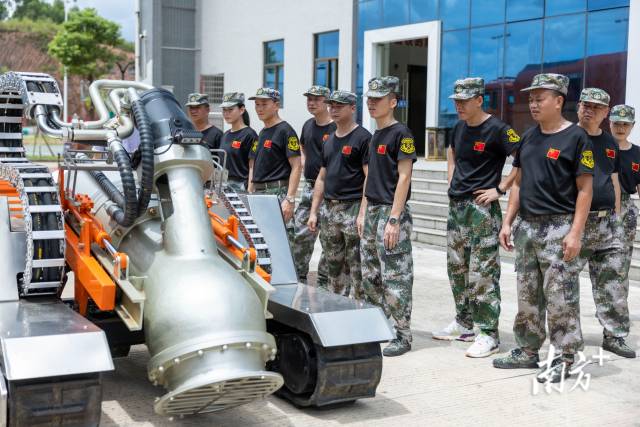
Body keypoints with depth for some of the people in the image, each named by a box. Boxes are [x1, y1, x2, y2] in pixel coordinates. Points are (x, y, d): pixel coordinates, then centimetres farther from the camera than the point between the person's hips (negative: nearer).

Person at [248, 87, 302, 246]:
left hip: (278, 192, -8)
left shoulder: (285, 131, -7)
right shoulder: (261, 133, 19)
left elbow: (296, 167, -13)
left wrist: (290, 199, -20)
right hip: (259, 194, 8)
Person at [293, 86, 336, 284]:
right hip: (309, 186, 7)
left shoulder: (335, 129, -11)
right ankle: (299, 279, 20)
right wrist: (304, 163, 13)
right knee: (300, 234, 9)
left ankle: (324, 282, 12)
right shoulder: (308, 125, 12)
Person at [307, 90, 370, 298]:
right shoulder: (329, 141, 17)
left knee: (356, 268, -4)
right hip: (329, 209, 8)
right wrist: (313, 211, 14)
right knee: (333, 266, 13)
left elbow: (370, 178, -11)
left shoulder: (363, 138, -6)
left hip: (353, 209, -7)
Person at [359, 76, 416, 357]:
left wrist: (394, 219, -19)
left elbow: (404, 178, -15)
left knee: (395, 277, -6)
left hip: (391, 212, -9)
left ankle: (402, 336, 3)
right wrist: (363, 212, 16)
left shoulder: (401, 134, -10)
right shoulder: (375, 136, 15)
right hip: (372, 211, 9)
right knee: (369, 276, 13)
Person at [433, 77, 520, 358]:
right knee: (456, 269, 15)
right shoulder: (459, 128, 10)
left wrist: (500, 188, -16)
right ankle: (463, 324, 29)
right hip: (456, 206, 8)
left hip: (482, 208, -8)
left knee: (482, 274, -6)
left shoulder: (497, 129, -13)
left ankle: (488, 334, 1)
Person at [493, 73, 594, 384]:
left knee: (561, 296, -3)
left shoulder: (575, 137, -6)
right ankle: (528, 351, 24)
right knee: (527, 295, 13)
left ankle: (564, 358, 7)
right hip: (527, 226, 7)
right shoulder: (528, 137, 13)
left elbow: (584, 189, -9)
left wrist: (575, 232, -16)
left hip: (558, 227, -7)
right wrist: (507, 222, 10)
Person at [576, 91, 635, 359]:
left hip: (606, 221, 6)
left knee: (612, 283, 7)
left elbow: (614, 182, 21)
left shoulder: (610, 144, 15)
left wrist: (616, 217, 16)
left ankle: (614, 335, 16)